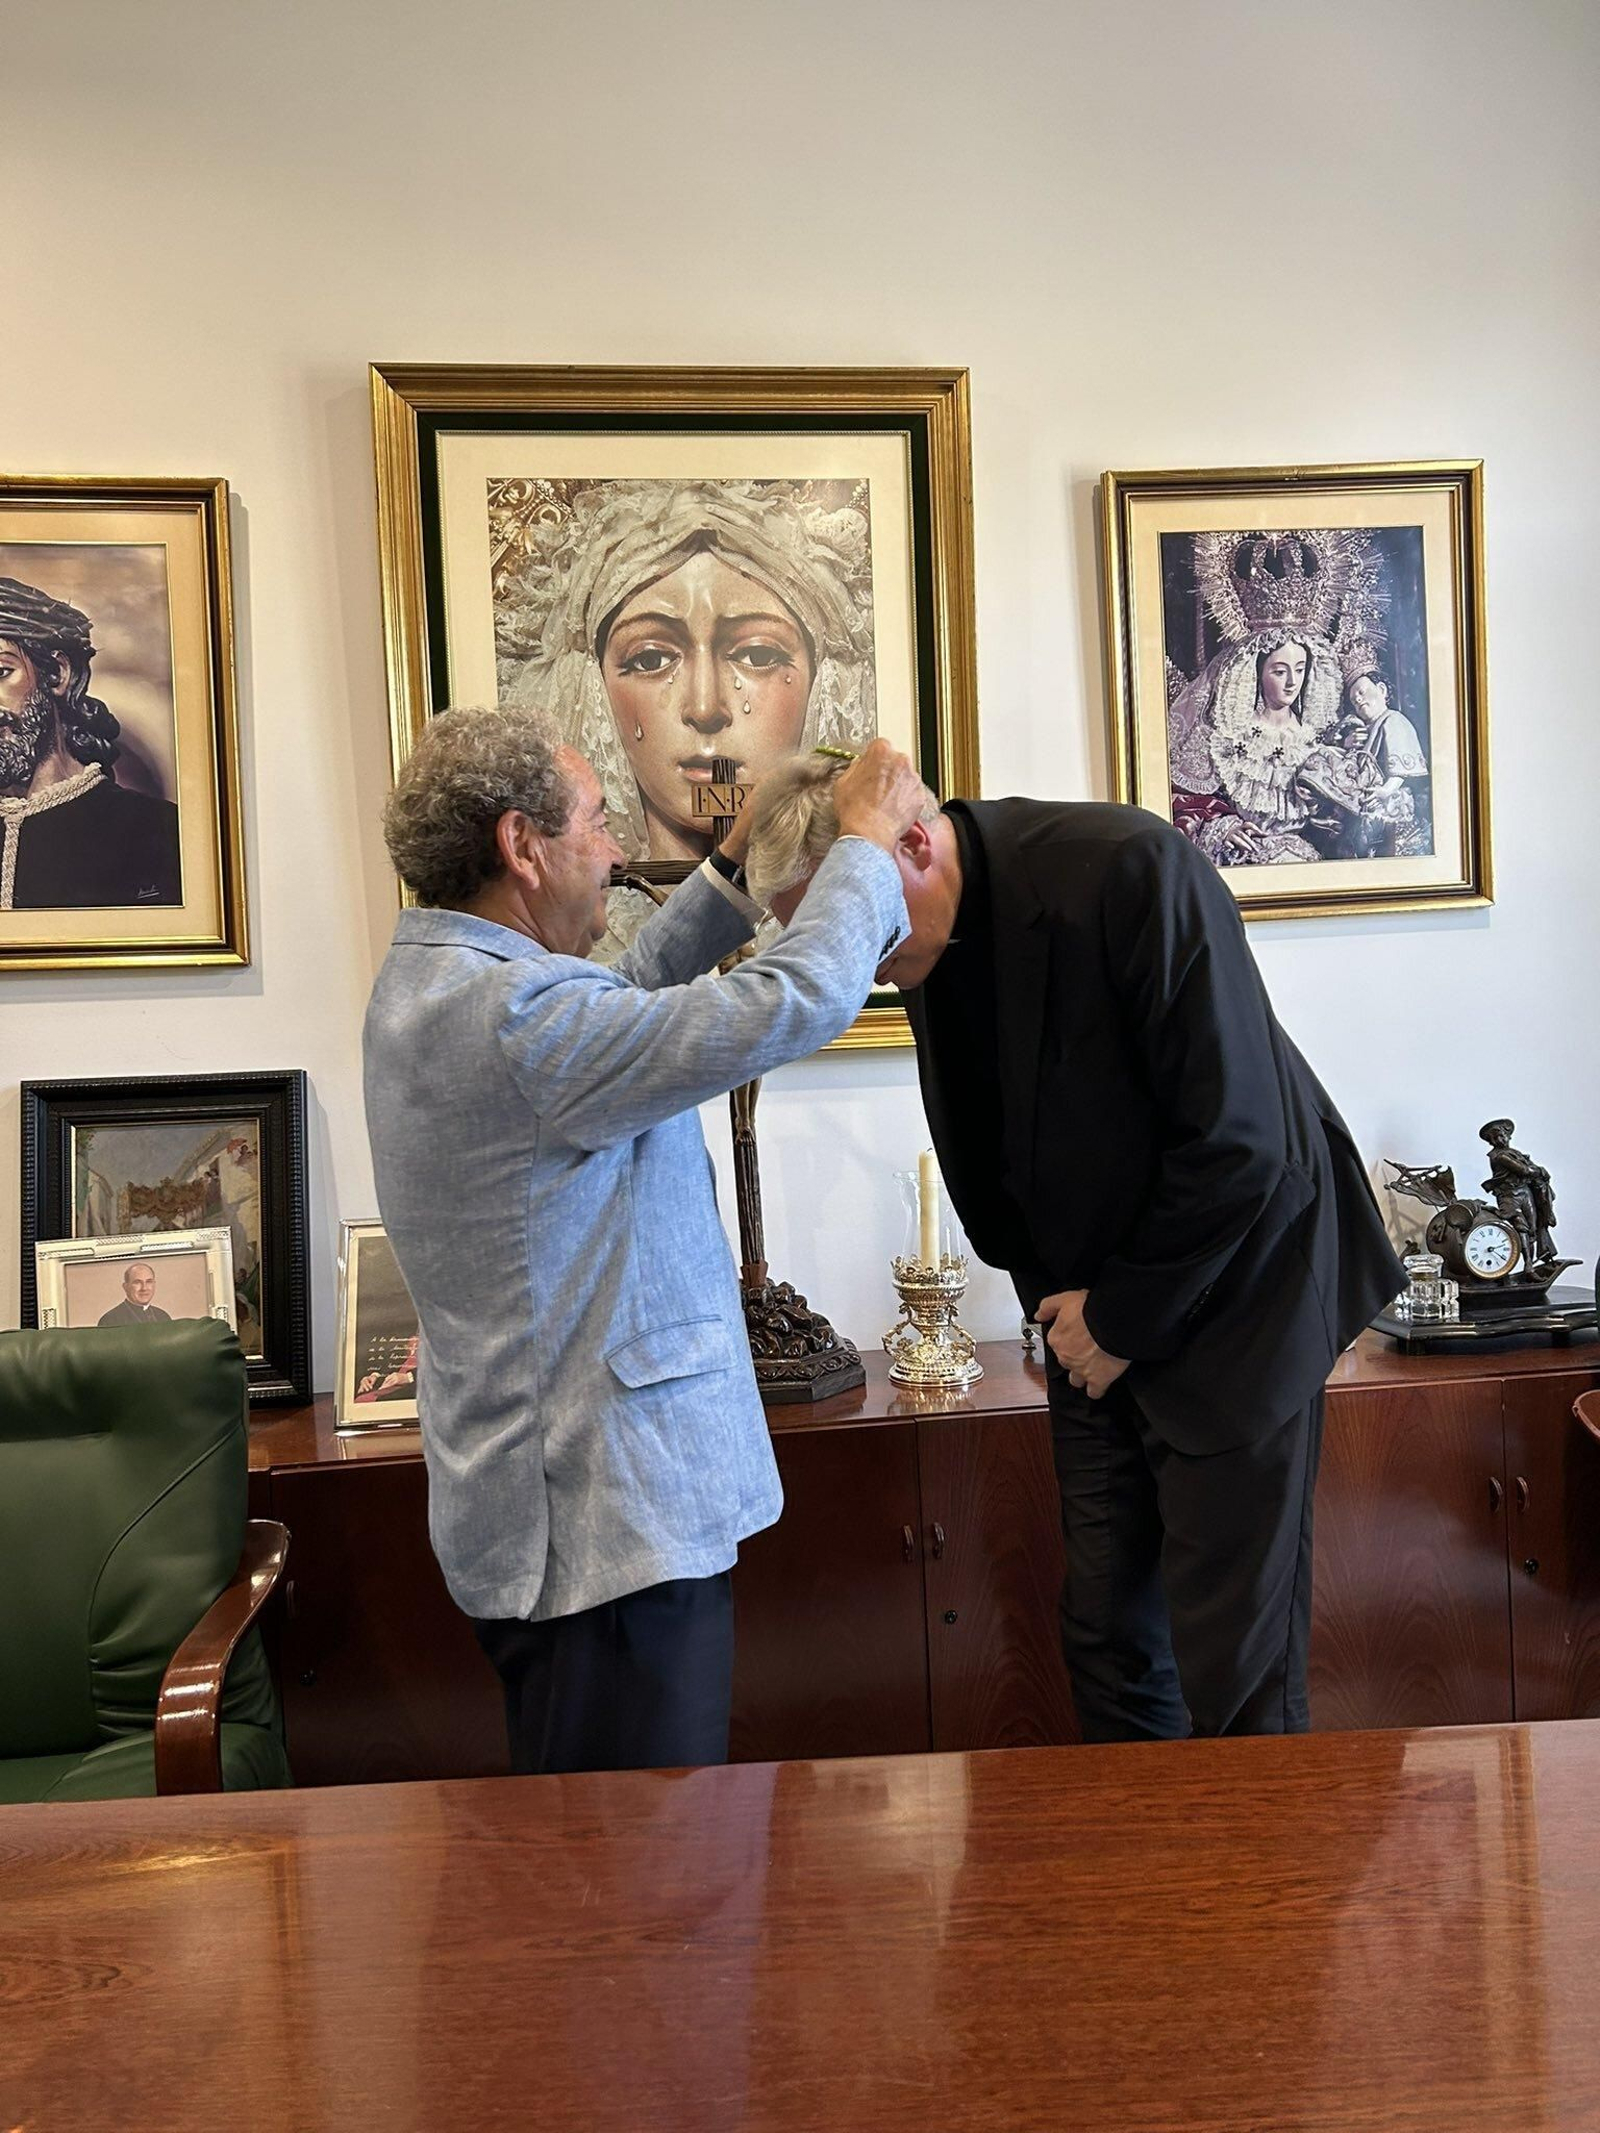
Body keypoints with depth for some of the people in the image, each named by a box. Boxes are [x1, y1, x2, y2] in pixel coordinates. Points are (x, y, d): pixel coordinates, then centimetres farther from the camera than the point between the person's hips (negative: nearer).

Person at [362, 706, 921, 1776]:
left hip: (557, 1510, 10)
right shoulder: (514, 1015, -26)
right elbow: (798, 1002, -27)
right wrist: (867, 839, -10)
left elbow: (631, 998, 20)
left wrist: (738, 866, 15)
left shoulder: (431, 981, 7)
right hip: (610, 1527, -10)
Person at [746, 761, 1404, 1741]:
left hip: (1230, 1286, -6)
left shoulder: (1130, 871, -23)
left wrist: (1127, 1319, -13)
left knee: (1235, 1659, 0)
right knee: (1107, 1632, 11)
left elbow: (1240, 1143, -22)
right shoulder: (933, 938, -1)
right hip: (1098, 1318, 6)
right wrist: (1059, 1302, 3)